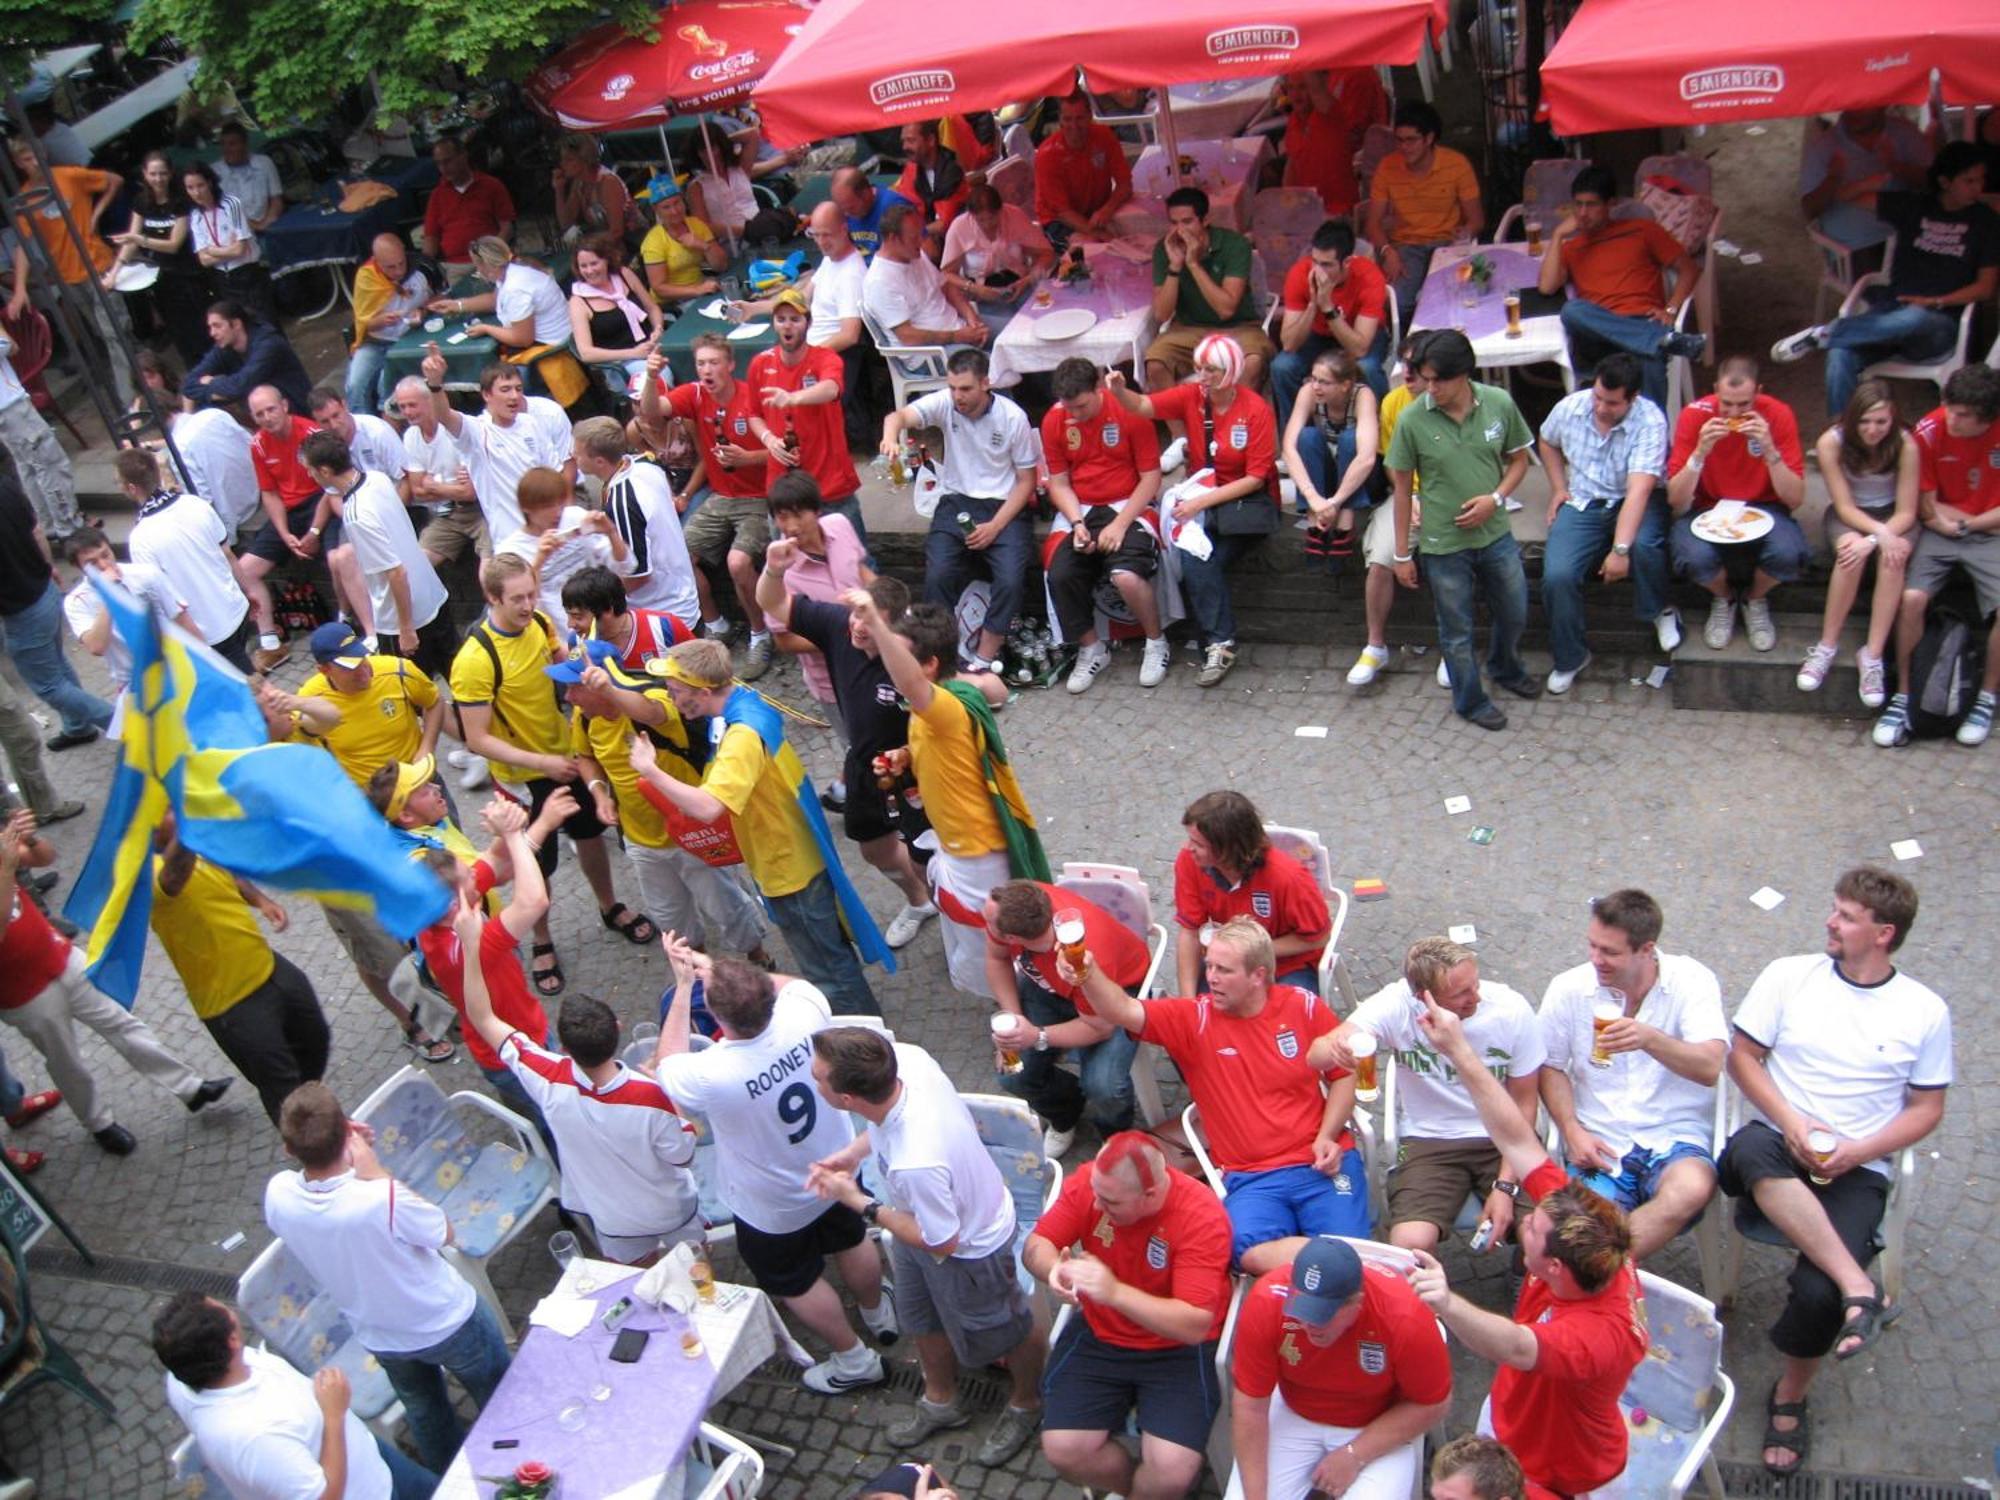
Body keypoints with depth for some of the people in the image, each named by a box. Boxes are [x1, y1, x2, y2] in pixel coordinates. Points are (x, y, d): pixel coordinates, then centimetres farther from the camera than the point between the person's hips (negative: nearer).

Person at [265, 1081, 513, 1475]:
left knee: (424, 1412, 33)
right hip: (447, 1321, -5)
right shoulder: (384, 1198, -42)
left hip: (379, 1336, 5)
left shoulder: (278, 1196, -27)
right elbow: (446, 1234, -19)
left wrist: (347, 1157, -16)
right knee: (503, 1400, 25)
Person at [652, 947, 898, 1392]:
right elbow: (789, 982, -3)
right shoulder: (805, 1011, -31)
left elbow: (667, 1064, -15)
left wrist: (683, 988, -14)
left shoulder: (711, 1075, -41)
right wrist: (719, 968, -9)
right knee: (852, 1242, 32)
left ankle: (854, 1360, 45)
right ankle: (878, 1314, 60)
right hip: (838, 1170, 4)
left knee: (796, 1283, 25)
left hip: (773, 1208, -4)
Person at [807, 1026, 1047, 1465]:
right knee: (922, 1319, 31)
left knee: (1000, 1333, 24)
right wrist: (853, 1152, -11)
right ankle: (940, 1401, 59)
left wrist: (859, 1202, -20)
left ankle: (1026, 1404, 55)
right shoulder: (904, 1056, -29)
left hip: (968, 1246, -7)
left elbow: (940, 1243, -27)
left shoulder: (916, 1164, -48)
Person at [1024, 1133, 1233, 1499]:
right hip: (1098, 1335, 3)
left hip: (1178, 1348, -3)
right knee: (1063, 1450, -11)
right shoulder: (1089, 1181, -15)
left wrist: (1115, 1292, -38)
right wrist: (1054, 1268, -32)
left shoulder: (1202, 1217, -25)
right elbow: (1035, 1245, -8)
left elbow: (1194, 1325, -27)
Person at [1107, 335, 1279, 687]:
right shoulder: (1192, 397, 1)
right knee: (1194, 556, -27)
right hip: (1201, 499, 4)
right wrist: (1120, 390, -36)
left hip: (1246, 501, -4)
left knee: (1198, 558, -28)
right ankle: (1220, 643, -19)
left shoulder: (1257, 410, -10)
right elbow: (1143, 406, -13)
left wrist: (1204, 501, -20)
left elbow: (1256, 477, -12)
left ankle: (1217, 645, -19)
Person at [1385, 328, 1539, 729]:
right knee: (1457, 631, 12)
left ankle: (1505, 668, 52)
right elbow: (1403, 488, -7)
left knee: (1514, 614, 22)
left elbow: (1518, 459, 4)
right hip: (1444, 544, -3)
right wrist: (1402, 554, -4)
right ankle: (1470, 700, 35)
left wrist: (1496, 498, -15)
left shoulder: (1499, 404, -10)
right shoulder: (1412, 419, -16)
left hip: (1496, 535, 3)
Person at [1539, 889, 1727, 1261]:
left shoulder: (1691, 981, -5)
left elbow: (1709, 1068, -18)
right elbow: (1551, 1068, 11)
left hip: (1674, 1137, 0)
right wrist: (1572, 1131, -4)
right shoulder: (1568, 989, 1)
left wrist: (1650, 1039, -36)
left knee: (1691, 1189, -35)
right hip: (1599, 1144, 0)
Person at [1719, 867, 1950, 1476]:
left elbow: (1926, 1109, 7)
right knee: (1751, 1148, -39)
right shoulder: (1789, 975, 5)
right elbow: (1742, 1056, 5)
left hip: (1858, 1170, -1)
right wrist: (1792, 1124, -11)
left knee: (1817, 1291, -25)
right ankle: (1859, 1288, -38)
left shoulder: (1925, 1010, 5)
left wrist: (1857, 1151, -10)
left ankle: (1790, 1398, 6)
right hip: (1779, 1145, 1)